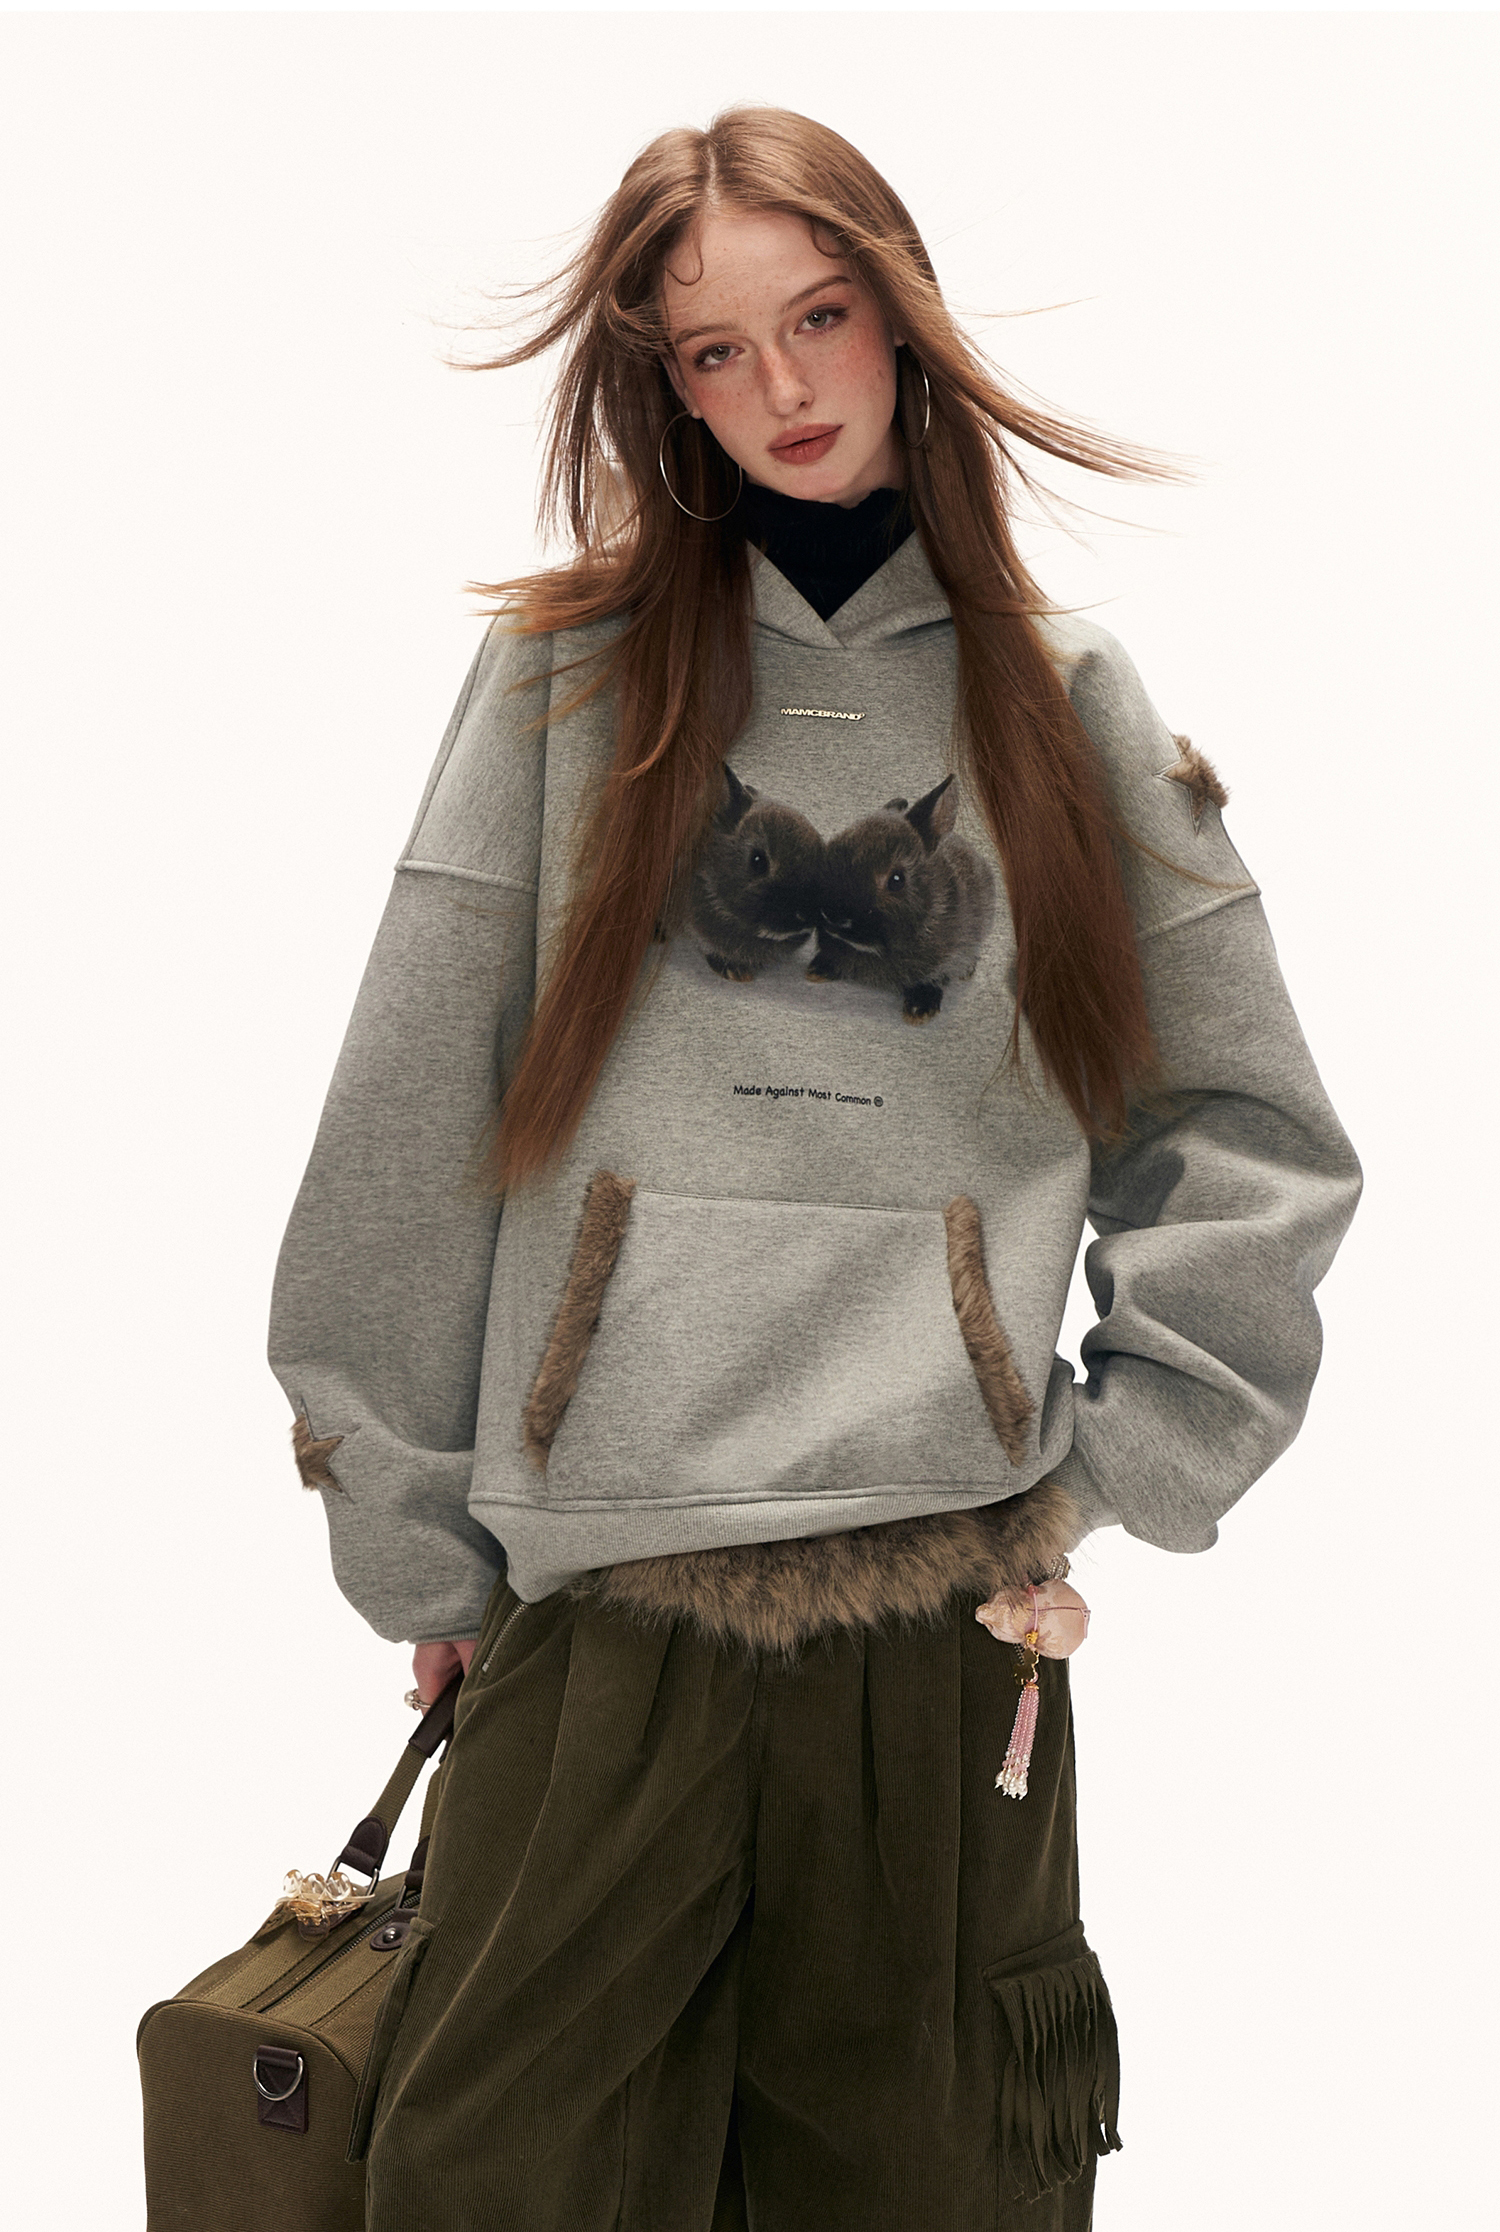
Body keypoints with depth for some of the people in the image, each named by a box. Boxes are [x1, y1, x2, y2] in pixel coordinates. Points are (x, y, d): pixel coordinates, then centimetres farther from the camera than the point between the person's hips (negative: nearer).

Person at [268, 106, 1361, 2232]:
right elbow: (407, 1137, 2)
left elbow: (1253, 1146, 9)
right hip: (588, 1613, 0)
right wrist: (412, 1540, 2)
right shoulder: (568, 672, 5)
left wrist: (1112, 1487, 1)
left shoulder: (1068, 708, 10)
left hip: (958, 1616, 1)